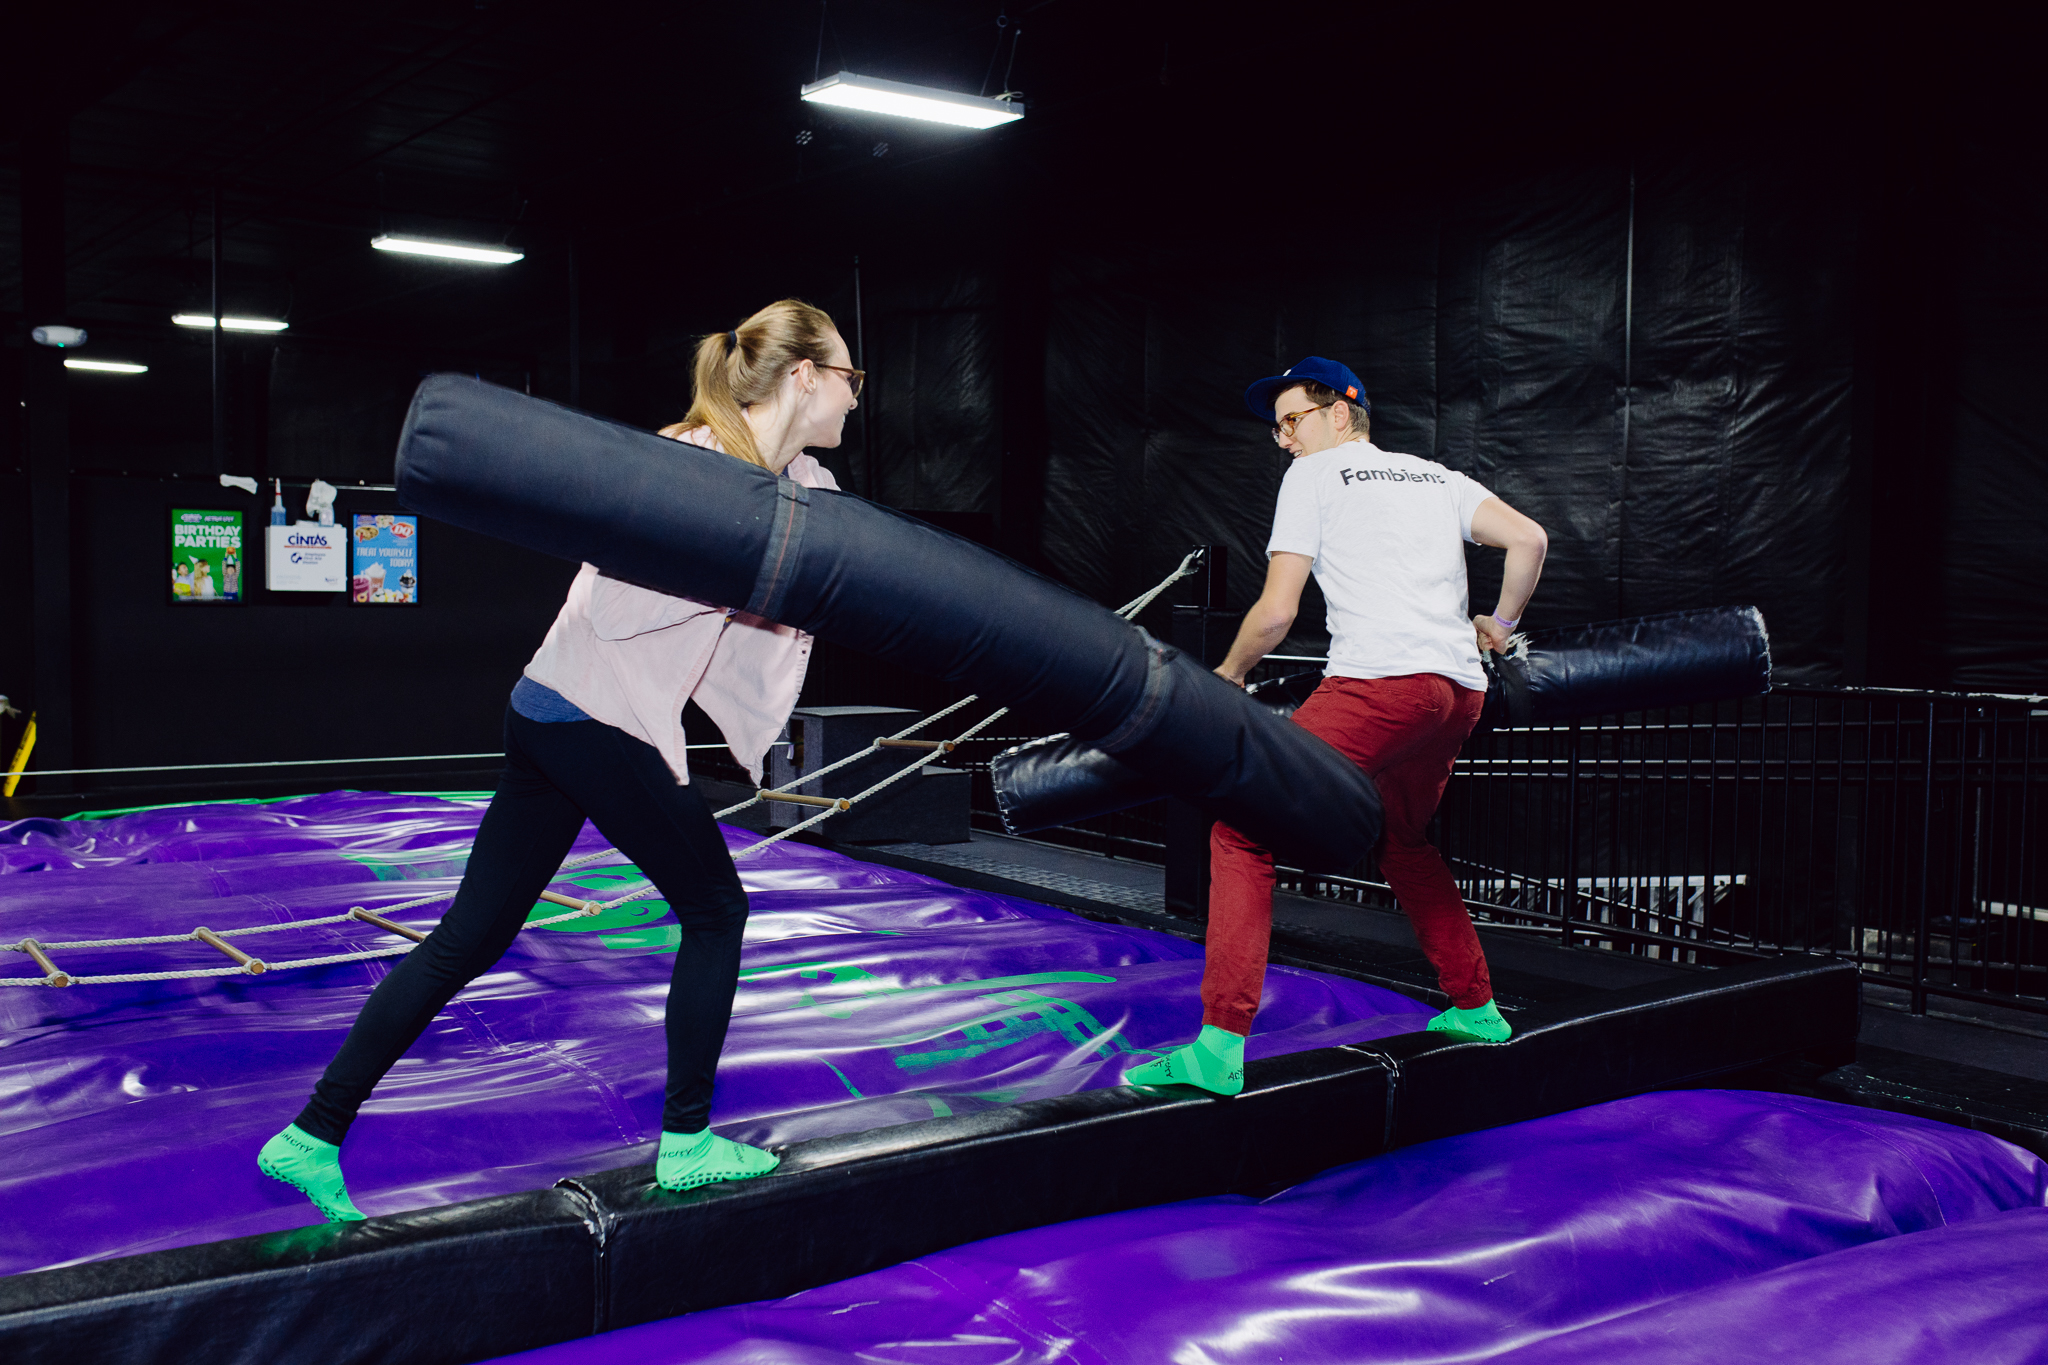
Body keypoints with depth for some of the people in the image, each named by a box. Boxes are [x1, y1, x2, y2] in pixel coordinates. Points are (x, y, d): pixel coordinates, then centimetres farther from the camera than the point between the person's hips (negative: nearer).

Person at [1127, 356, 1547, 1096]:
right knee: (1402, 841, 31)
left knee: (1242, 836, -6)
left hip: (1378, 682, -8)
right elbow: (1530, 539, 14)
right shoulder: (1438, 476, 25)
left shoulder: (1316, 473, 9)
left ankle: (1219, 1047, -16)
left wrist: (1230, 672, 19)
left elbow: (1276, 611, 2)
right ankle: (1475, 1007, 36)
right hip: (1462, 690, 8)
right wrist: (1498, 627, 28)